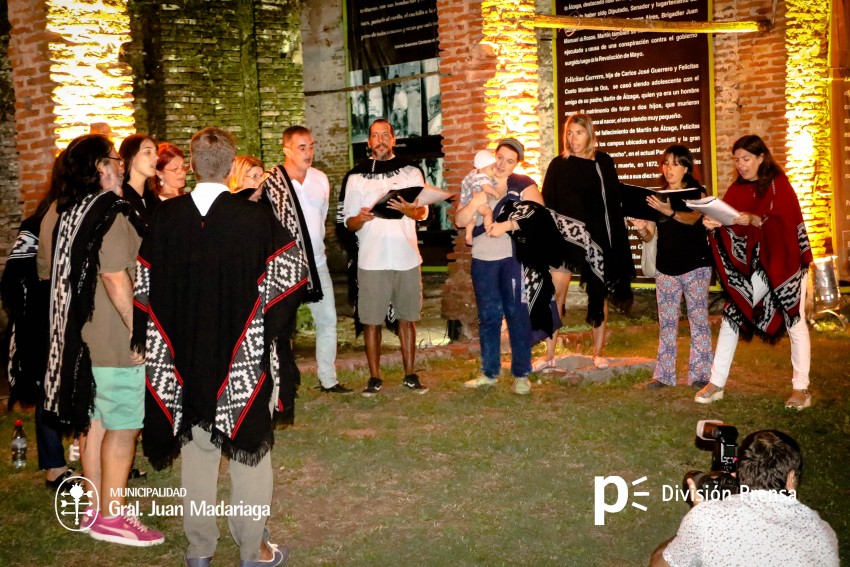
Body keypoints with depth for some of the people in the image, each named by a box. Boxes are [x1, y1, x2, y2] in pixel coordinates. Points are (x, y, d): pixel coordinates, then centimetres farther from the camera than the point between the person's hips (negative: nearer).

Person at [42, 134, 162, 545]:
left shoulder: (70, 213, 10)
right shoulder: (111, 214, -17)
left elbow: (51, 271, 17)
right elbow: (116, 279, -23)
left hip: (85, 334, 9)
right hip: (115, 340, -9)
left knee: (94, 422, 15)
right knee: (122, 427, -1)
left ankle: (96, 509, 23)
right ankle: (111, 517, 5)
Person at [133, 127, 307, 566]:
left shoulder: (165, 217, -6)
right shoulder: (256, 218, -13)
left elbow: (144, 286, 0)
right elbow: (290, 276, -11)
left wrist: (148, 342, 11)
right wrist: (266, 328, 4)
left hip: (184, 358, 3)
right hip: (243, 356, -2)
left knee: (196, 450, 15)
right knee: (249, 448, 10)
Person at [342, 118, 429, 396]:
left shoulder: (411, 171, 9)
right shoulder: (356, 176, 6)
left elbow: (423, 211, 8)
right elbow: (348, 222, 5)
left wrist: (409, 211, -15)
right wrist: (361, 218, -18)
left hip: (406, 257, 1)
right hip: (371, 260, -1)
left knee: (407, 319, 7)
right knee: (372, 321, 1)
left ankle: (410, 375, 17)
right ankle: (375, 377, 10)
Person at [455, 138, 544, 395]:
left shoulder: (524, 185, 0)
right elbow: (460, 221, 5)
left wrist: (506, 225, -21)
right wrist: (474, 204, -14)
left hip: (515, 257, -4)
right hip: (483, 259, 4)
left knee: (517, 314, -3)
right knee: (488, 316, 9)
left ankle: (521, 375, 4)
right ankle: (489, 372, 18)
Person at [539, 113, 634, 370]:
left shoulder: (603, 163, 5)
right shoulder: (558, 164, 6)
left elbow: (613, 202, 5)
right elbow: (547, 203, 6)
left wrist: (616, 240, -1)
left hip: (598, 238, 1)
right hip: (565, 237, 0)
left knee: (599, 295, 6)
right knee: (555, 294, -8)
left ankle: (598, 353, 17)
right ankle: (549, 356, -1)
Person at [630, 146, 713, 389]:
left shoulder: (696, 193, -1)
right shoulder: (657, 197, 11)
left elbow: (692, 218, -23)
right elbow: (649, 236, 8)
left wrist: (669, 211, -43)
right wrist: (640, 228, -16)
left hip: (695, 266, -4)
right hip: (666, 267, 4)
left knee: (699, 319, -3)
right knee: (666, 322, 3)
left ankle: (700, 374, 1)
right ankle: (664, 374, 6)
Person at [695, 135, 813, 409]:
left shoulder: (778, 184, -8)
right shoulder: (737, 189, 6)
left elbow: (787, 222, -20)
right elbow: (727, 221, -1)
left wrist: (756, 221, -35)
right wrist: (714, 223, -23)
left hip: (784, 262, -5)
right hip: (750, 265, 5)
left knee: (794, 321, 3)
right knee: (732, 315, 0)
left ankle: (801, 388, 12)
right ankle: (717, 383, 5)